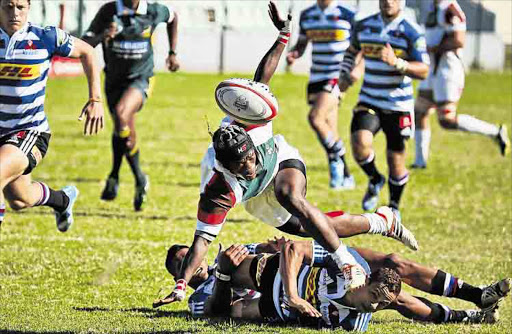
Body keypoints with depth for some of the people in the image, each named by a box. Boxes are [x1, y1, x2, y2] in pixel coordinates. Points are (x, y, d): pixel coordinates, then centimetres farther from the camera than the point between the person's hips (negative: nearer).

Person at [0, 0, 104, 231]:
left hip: (31, 132, -4)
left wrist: (96, 100, -1)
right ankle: (63, 199, 53)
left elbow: (86, 52, 5)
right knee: (20, 201, 20)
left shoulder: (45, 38, -12)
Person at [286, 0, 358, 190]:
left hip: (337, 77, -6)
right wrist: (293, 54, -4)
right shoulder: (307, 16, 9)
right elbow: (301, 44, 18)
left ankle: (336, 160, -5)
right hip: (316, 78, 6)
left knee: (315, 118, -24)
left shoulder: (347, 15, -6)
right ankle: (346, 178, 18)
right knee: (329, 130, 8)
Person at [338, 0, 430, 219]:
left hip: (398, 106, -2)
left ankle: (394, 207, 28)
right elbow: (352, 51, 25)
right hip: (369, 102, 2)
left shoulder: (411, 32, -9)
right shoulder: (364, 26, 3)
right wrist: (344, 75, 9)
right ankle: (375, 180, 7)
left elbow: (423, 71, -16)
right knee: (360, 143, -24)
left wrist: (396, 62, -31)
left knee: (396, 160, 4)